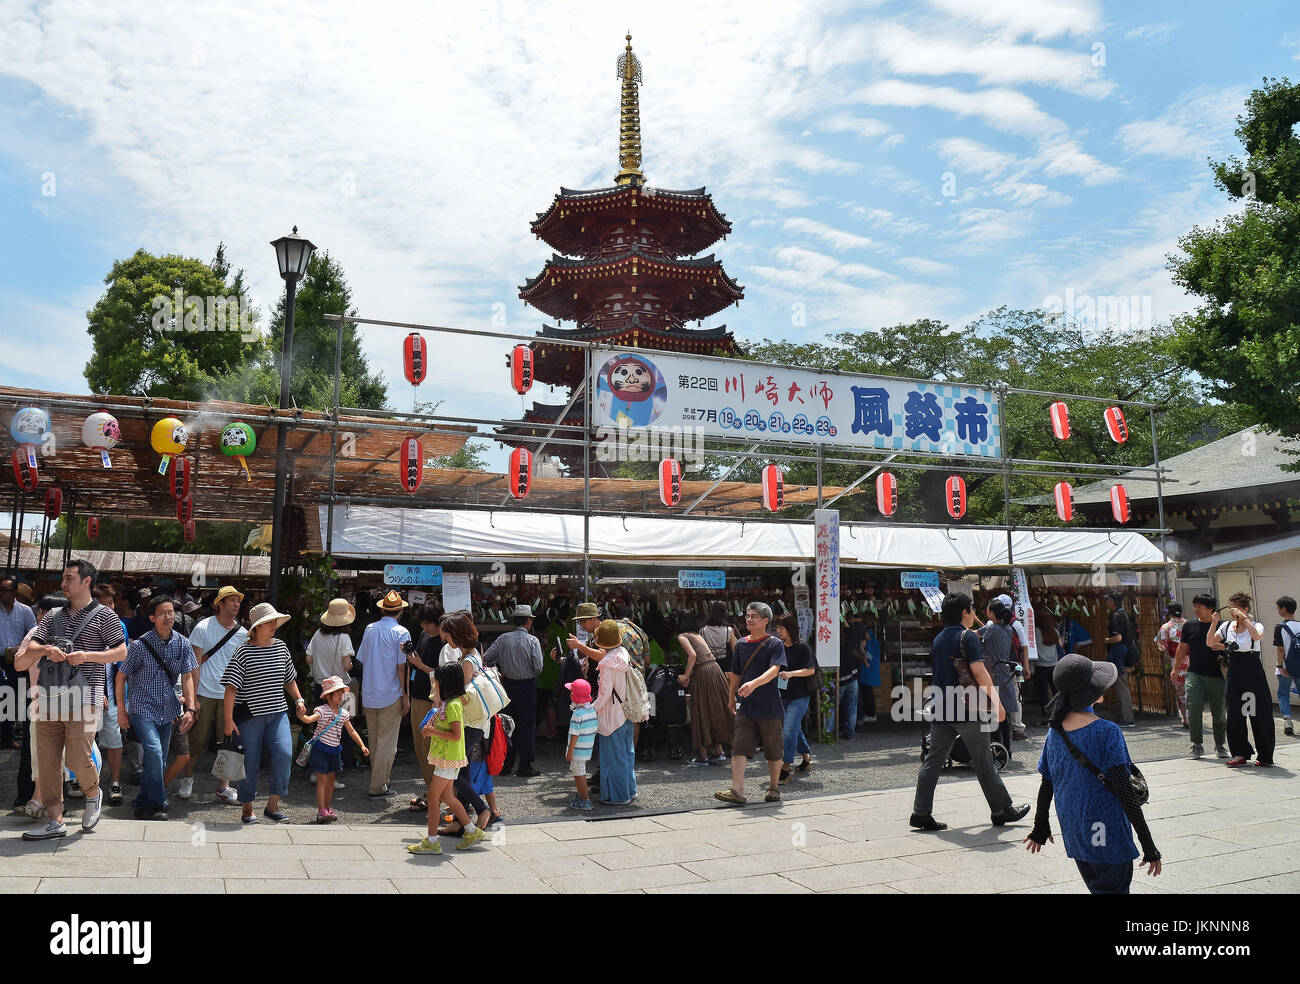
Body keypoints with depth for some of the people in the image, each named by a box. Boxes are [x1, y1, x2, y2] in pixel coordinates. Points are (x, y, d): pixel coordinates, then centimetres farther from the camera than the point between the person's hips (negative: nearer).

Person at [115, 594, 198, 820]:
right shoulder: (140, 645, -10)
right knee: (154, 751, -21)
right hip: (142, 708, -4)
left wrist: (190, 708, -6)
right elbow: (121, 676, -1)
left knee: (160, 760, 10)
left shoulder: (183, 644, 0)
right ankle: (155, 806, -14)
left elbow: (187, 677, 2)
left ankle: (142, 805, 27)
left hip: (167, 710, 5)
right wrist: (121, 710, -1)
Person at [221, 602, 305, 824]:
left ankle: (272, 806, -1)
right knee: (250, 762, 3)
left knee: (284, 753, -14)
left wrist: (298, 699, 10)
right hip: (249, 715, -4)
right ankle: (247, 810, 22)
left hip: (277, 713, 4)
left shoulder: (281, 647, 9)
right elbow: (231, 688, -9)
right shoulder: (244, 652, -7)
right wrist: (229, 720, -14)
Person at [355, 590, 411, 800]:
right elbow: (401, 666, -12)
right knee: (387, 742, 2)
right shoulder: (401, 632, -9)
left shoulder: (370, 629, 6)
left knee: (374, 741, 16)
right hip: (391, 695, -5)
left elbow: (362, 660, 10)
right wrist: (405, 695, -6)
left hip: (369, 694, 5)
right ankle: (378, 787, 3)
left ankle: (381, 781, 26)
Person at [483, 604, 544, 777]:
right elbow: (538, 668, -14)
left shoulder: (503, 639, 0)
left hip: (508, 685, 4)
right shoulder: (532, 641, -11)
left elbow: (486, 659, -3)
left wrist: (502, 673, 9)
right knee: (527, 726, 3)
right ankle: (525, 767, 5)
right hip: (527, 686, -4)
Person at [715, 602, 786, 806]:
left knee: (773, 750, 7)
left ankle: (774, 788, 24)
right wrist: (732, 700, 19)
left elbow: (774, 670, -19)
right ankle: (737, 791, -12)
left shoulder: (775, 644, -4)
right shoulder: (740, 645, 11)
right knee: (739, 747, -8)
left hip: (770, 707, -4)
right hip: (746, 707, 4)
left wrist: (754, 684, -34)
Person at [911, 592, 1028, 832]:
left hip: (940, 709, 7)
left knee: (933, 760, 4)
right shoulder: (968, 637, -10)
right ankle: (1002, 810, 20)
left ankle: (921, 813, 1)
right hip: (967, 711, -7)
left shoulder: (938, 639, 14)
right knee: (983, 762, 6)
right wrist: (996, 701, -13)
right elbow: (979, 672, -17)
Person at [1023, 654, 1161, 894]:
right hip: (1108, 838, -6)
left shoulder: (1055, 731, 1)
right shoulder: (1106, 732, -17)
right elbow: (1124, 791, -18)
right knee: (1115, 887, 4)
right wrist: (1148, 845, -13)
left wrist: (1040, 828, 20)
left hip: (1073, 835, 7)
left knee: (1097, 887, 20)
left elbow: (1046, 785, 8)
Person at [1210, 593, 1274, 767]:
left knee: (1259, 714, 0)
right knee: (1234, 714, 2)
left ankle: (1265, 756, 12)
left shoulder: (1256, 625, -4)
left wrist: (1244, 618, -26)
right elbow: (1210, 643, 2)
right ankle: (1240, 754, 11)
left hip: (1253, 672, -4)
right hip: (1234, 673, 4)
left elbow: (1257, 636, -28)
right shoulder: (1227, 626, 8)